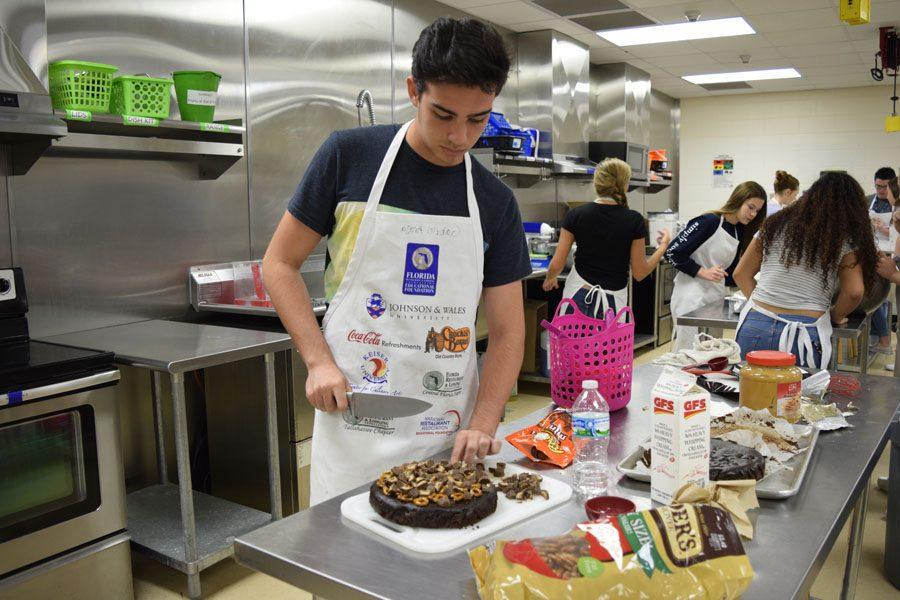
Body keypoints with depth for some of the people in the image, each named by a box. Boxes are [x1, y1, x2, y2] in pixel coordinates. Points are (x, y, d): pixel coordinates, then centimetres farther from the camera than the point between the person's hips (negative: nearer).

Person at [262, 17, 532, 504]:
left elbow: (506, 331, 4)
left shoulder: (495, 203, 2)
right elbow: (280, 264, 1)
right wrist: (318, 360, -11)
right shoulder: (349, 155, -5)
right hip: (351, 419, -2)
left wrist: (482, 425, -10)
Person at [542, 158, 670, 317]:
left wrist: (549, 279, 20)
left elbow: (557, 264, -2)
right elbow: (639, 273, -2)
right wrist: (663, 247, 13)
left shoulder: (576, 215, -4)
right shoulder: (634, 220, -7)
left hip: (579, 296, 1)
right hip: (613, 301, -1)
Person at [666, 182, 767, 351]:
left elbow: (731, 274, 15)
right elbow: (672, 252, -13)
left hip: (717, 298, 8)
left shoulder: (740, 233, 12)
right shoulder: (708, 222, -11)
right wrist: (702, 272, -17)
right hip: (692, 298, -8)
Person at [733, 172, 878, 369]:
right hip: (803, 336, -3)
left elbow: (741, 274, 15)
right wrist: (835, 316, 13)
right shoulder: (845, 240, 3)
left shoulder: (775, 225, 13)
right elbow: (854, 292, -5)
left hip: (754, 327, 3)